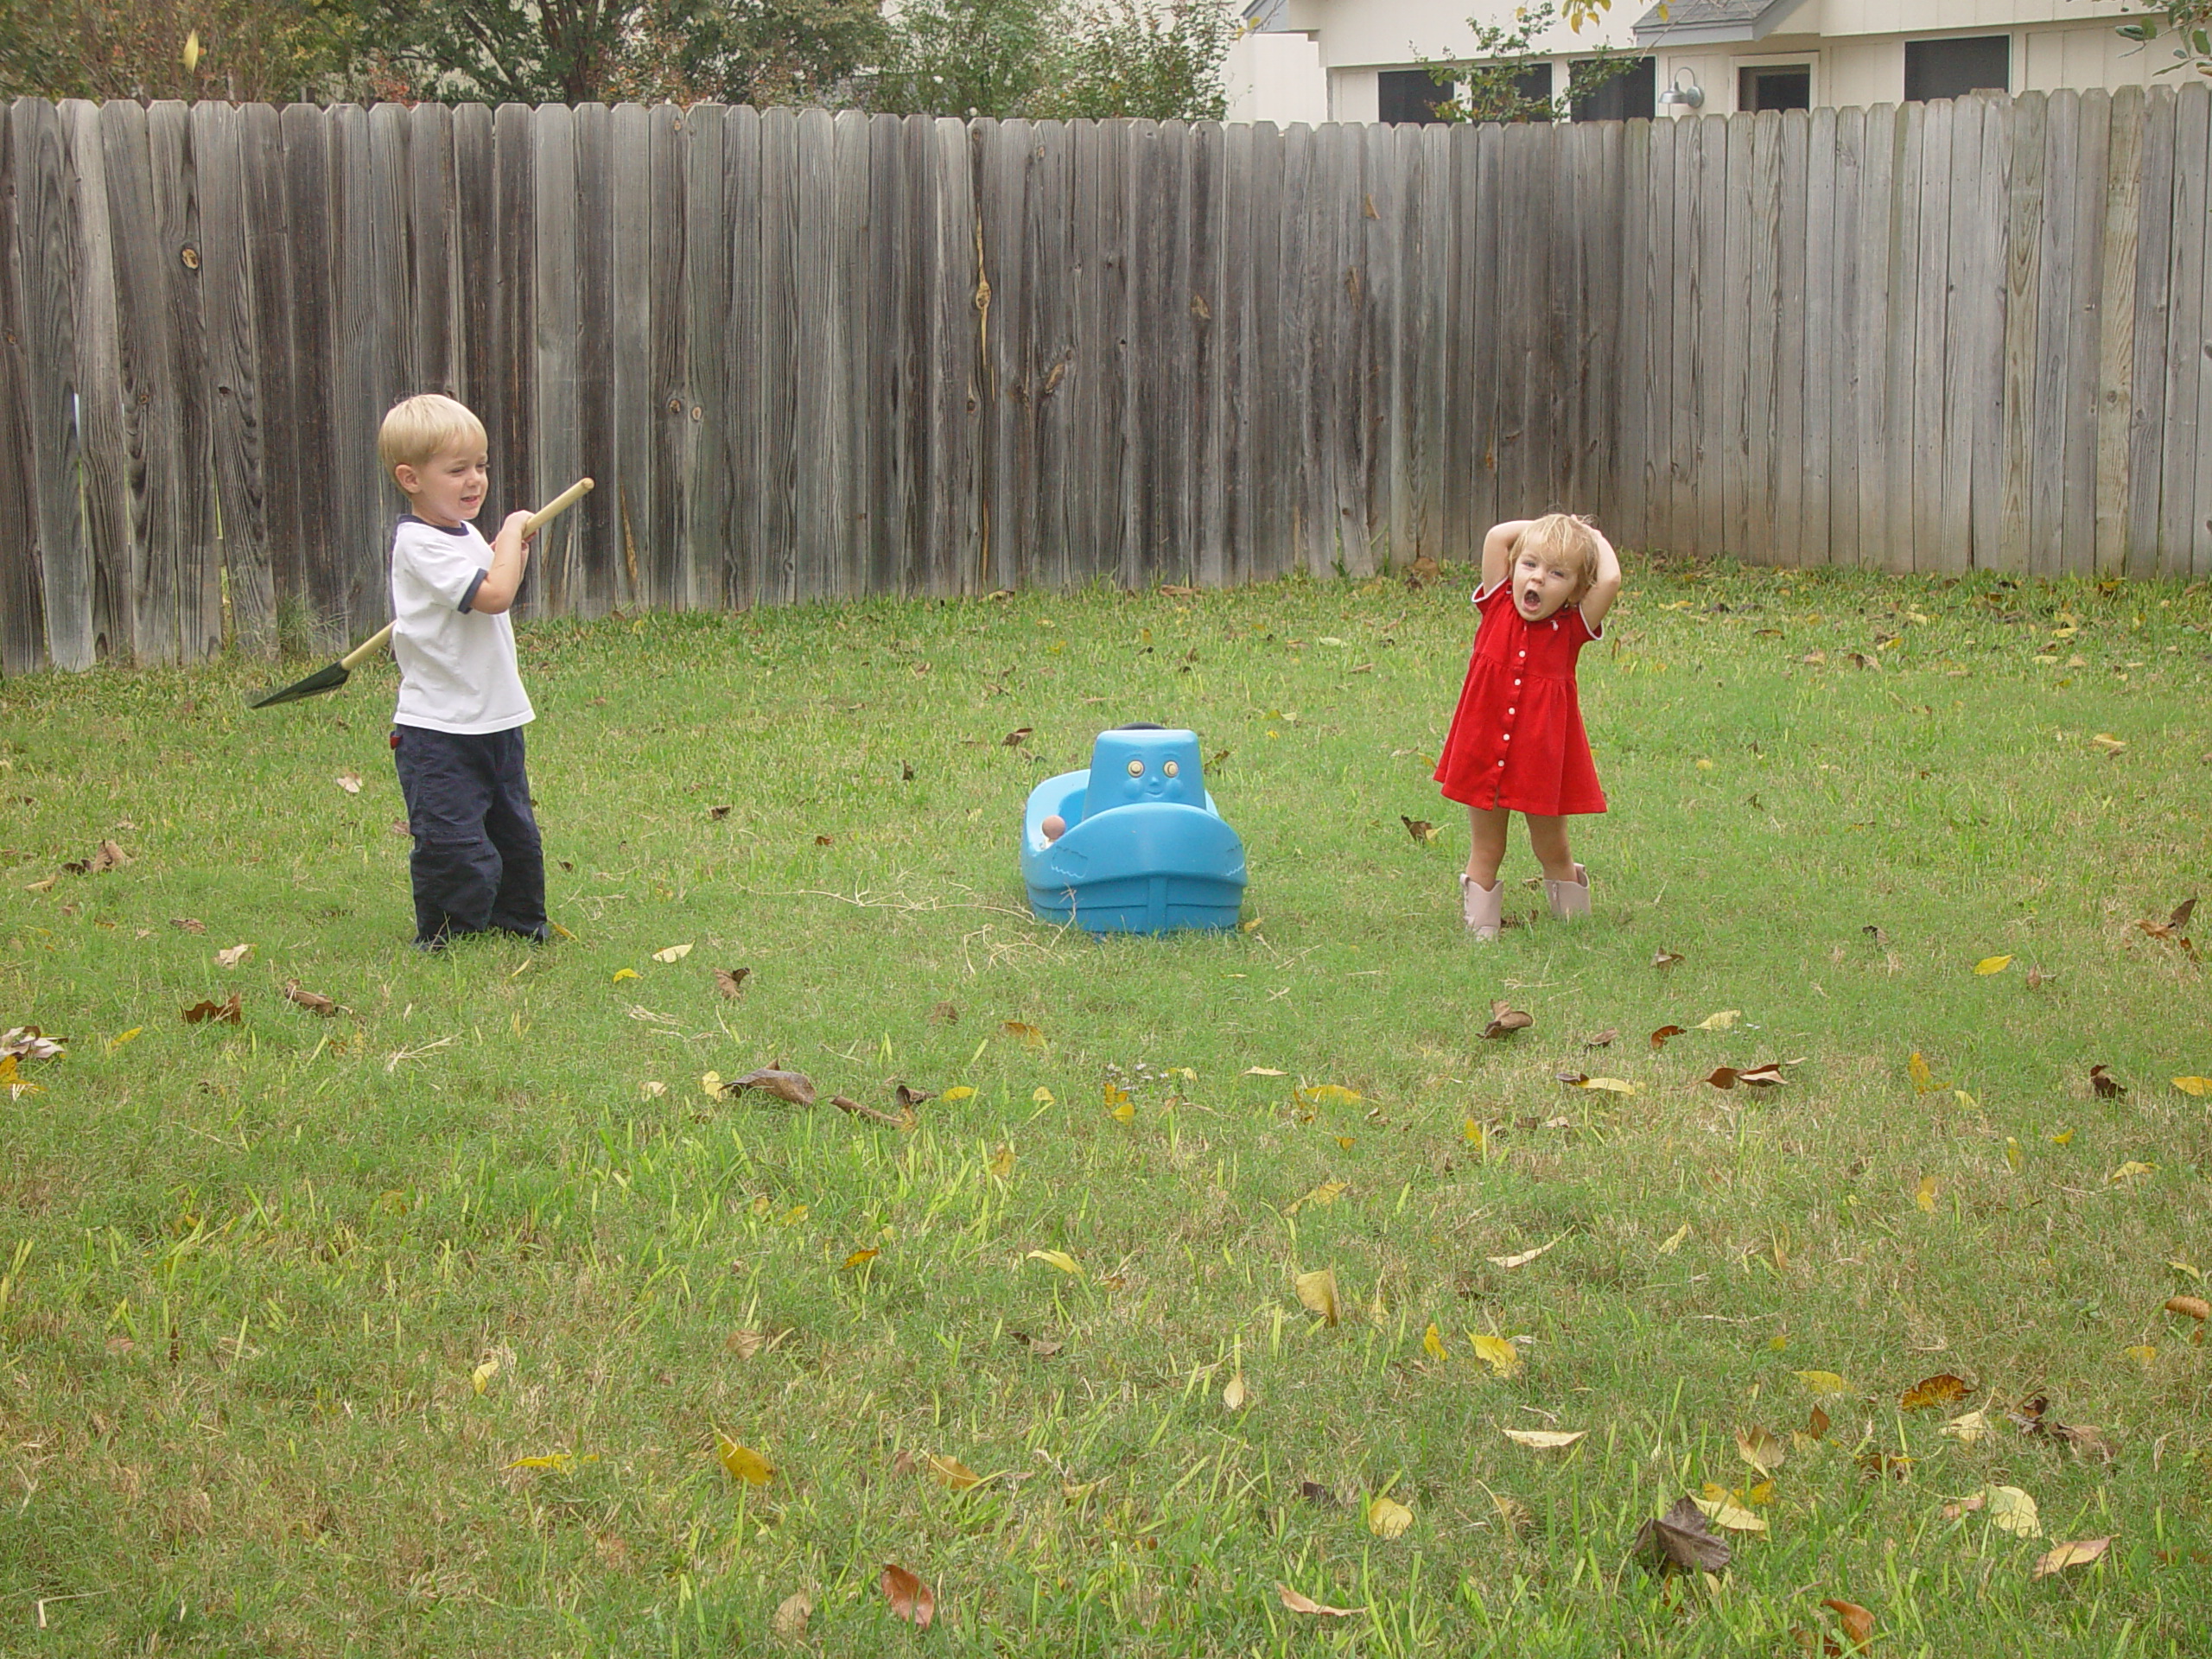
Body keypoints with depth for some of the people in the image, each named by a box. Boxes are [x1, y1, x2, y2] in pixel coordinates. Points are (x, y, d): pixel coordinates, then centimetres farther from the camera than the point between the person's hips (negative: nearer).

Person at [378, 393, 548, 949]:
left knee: (515, 838, 18)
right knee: (455, 847, -9)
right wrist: (512, 534, -13)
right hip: (439, 730, -9)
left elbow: (498, 595, 28)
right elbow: (492, 595, -28)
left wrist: (515, 550, 10)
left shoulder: (465, 533, 11)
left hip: (496, 720, 9)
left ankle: (519, 927, 32)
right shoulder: (420, 544, -19)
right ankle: (447, 943, 3)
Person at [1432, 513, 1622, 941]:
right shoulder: (1498, 607, -4)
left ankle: (1574, 923, 30)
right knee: (1486, 850, 12)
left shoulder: (1572, 628, -7)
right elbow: (1496, 536, -9)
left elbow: (1610, 580, -22)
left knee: (1552, 850, 13)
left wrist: (1593, 538, -4)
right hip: (1484, 754, 1)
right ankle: (1481, 929, 21)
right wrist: (1545, 527, 2)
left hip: (1545, 754, -1)